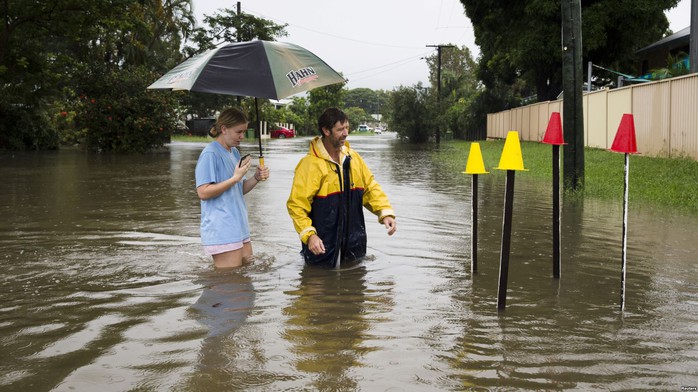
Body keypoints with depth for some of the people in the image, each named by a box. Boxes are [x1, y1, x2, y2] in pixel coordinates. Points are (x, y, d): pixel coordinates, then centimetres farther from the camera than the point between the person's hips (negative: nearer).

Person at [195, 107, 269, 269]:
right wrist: (235, 178, -20)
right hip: (222, 233, -9)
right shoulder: (210, 154, -12)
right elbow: (203, 192, -18)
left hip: (240, 228, 9)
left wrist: (256, 178, 0)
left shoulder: (234, 152, 16)